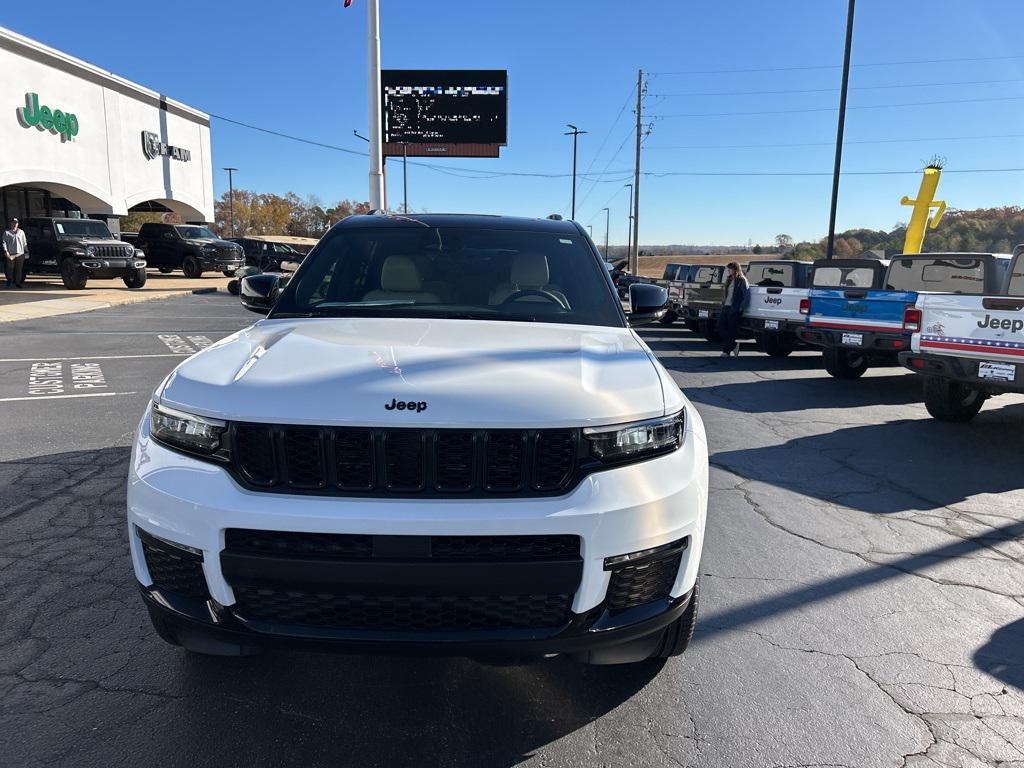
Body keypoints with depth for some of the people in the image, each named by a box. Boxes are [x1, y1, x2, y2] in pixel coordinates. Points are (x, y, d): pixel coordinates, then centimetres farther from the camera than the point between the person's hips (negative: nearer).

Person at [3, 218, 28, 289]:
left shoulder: (21, 232, 16)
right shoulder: (6, 232, 7)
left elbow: (24, 242, 19)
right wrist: (5, 251, -9)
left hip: (20, 254, 2)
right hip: (10, 254, -2)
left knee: (19, 269, 2)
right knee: (10, 268, -4)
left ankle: (18, 282, 8)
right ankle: (10, 282, 5)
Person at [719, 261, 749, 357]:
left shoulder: (741, 280, -7)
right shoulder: (729, 280, 17)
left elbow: (746, 295, -12)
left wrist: (740, 307, -16)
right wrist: (723, 303, 14)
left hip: (734, 309, -8)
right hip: (726, 307, 8)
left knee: (731, 330, -2)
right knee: (721, 327, 2)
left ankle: (726, 351, 6)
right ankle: (734, 345, 13)